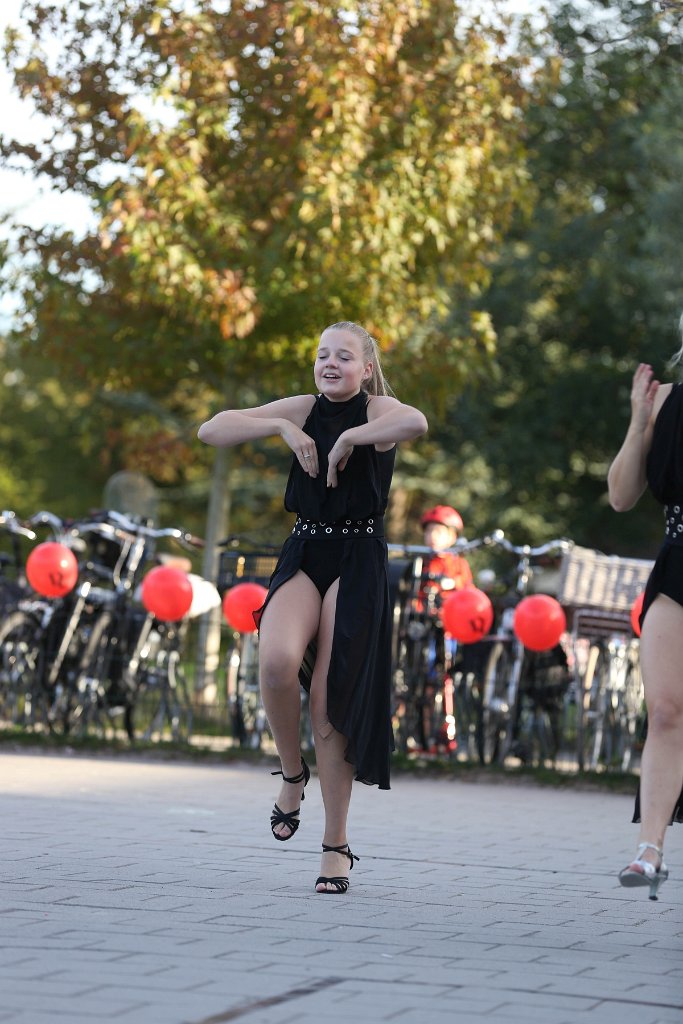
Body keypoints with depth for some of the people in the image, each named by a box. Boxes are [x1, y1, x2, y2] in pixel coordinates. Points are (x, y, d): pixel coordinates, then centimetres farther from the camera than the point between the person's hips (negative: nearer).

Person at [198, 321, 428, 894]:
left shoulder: (377, 410, -4)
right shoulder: (303, 409, 8)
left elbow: (416, 424, -30)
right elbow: (212, 431, 4)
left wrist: (350, 438, -20)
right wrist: (281, 428, -8)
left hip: (358, 564, -3)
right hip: (304, 555, 3)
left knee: (330, 703, -5)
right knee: (277, 660, -27)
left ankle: (337, 845, 8)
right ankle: (292, 774, 0)